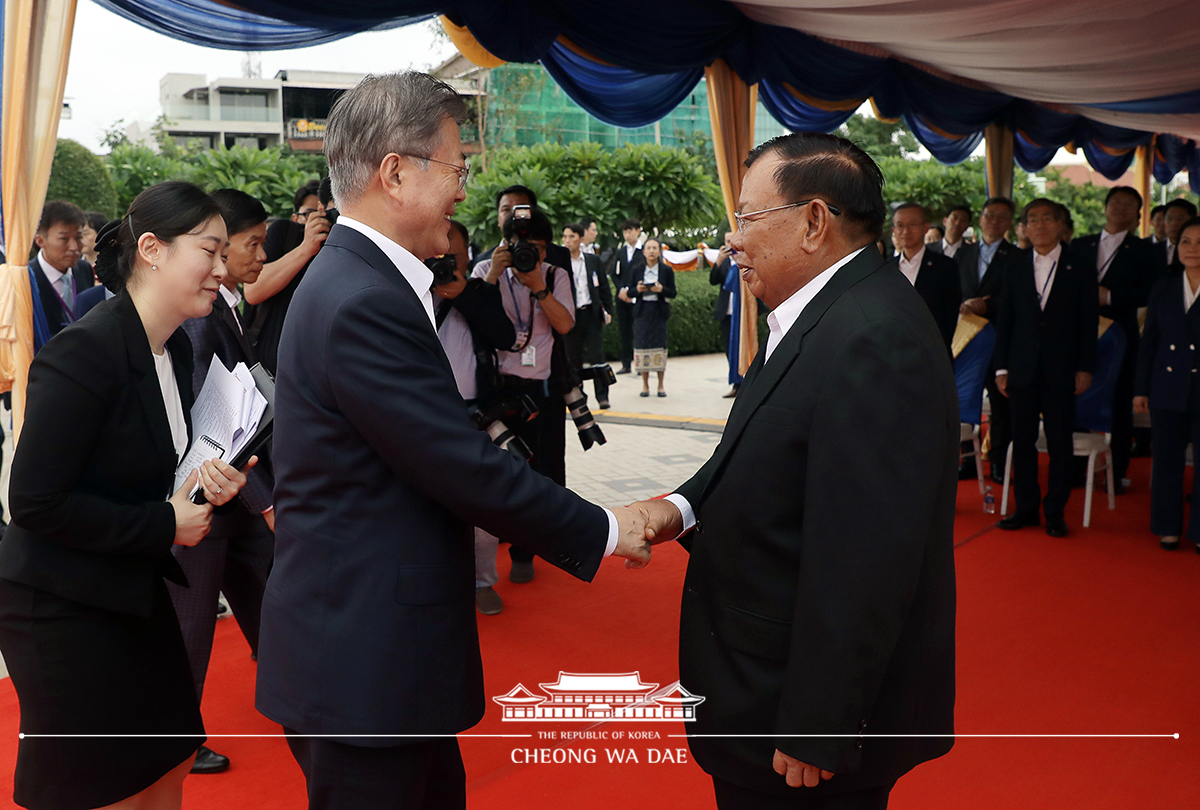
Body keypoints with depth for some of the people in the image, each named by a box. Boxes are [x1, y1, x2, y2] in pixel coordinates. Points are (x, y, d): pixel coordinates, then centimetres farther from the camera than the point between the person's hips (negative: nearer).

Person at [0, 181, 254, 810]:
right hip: (63, 608, -8)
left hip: (135, 592, 8)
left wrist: (201, 478, -6)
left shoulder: (174, 349, 3)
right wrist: (163, 524, -19)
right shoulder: (84, 351, -24)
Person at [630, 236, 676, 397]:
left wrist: (661, 290, -18)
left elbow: (673, 293, 1)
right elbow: (630, 292, 7)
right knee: (642, 344, -1)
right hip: (642, 312, 1)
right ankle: (645, 385, 10)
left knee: (659, 345, -1)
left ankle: (660, 385, 10)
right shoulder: (637, 270, 7)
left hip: (659, 312, -1)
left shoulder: (667, 270, 4)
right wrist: (637, 290, -14)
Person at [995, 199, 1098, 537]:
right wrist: (1001, 367, 2)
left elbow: (1088, 323, 2)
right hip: (1022, 370, 2)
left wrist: (1085, 368, -5)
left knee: (1060, 443, 2)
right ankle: (1026, 507, 17)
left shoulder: (1080, 270, 3)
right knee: (1023, 441, 6)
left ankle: (1055, 511, 13)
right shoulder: (1015, 268, 8)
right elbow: (1004, 320, 7)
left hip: (1061, 371, -2)